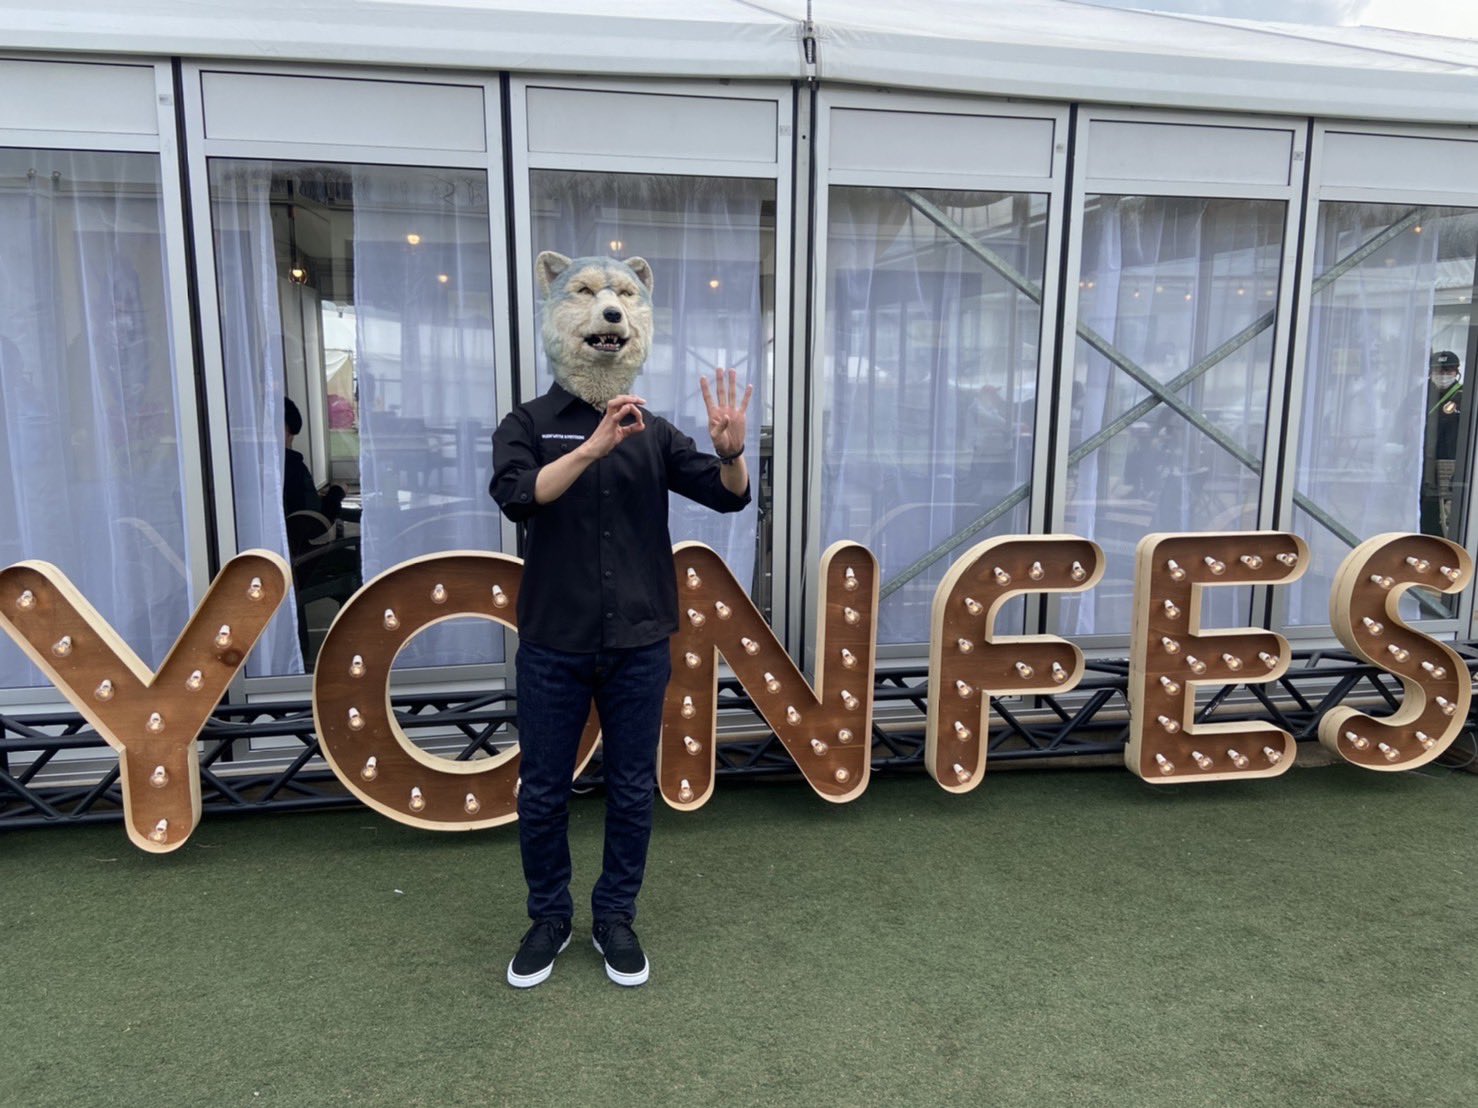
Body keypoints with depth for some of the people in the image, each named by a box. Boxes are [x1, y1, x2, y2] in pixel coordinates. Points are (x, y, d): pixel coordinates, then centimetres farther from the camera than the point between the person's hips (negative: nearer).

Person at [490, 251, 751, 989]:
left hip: (639, 645, 2)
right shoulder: (528, 425, -1)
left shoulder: (653, 433, 5)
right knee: (543, 792, 10)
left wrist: (730, 452, -26)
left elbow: (727, 496, -4)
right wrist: (594, 446, -33)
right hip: (553, 646, -1)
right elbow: (518, 496, -20)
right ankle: (549, 918, 30)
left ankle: (615, 917, 29)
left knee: (632, 790, 11)